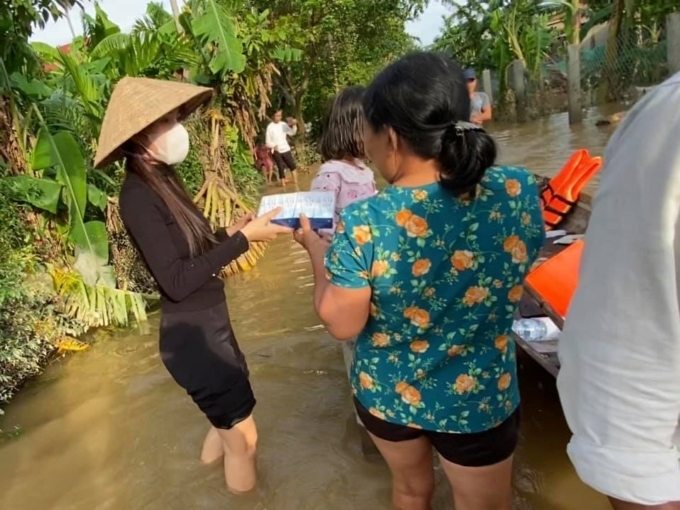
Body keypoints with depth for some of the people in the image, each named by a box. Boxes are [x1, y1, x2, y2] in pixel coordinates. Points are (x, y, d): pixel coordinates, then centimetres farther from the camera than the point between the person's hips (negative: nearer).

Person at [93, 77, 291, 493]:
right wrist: (242, 239, -25)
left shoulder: (161, 180, 5)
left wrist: (231, 232, 1)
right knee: (243, 437, 8)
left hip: (209, 324, 9)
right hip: (193, 334, -9)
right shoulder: (138, 196, -21)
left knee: (231, 417, 28)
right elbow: (177, 280, -26)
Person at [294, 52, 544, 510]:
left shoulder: (363, 224, -28)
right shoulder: (519, 192, -20)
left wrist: (317, 248, -2)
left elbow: (341, 325, -15)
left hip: (386, 392, 0)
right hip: (479, 398, 1)